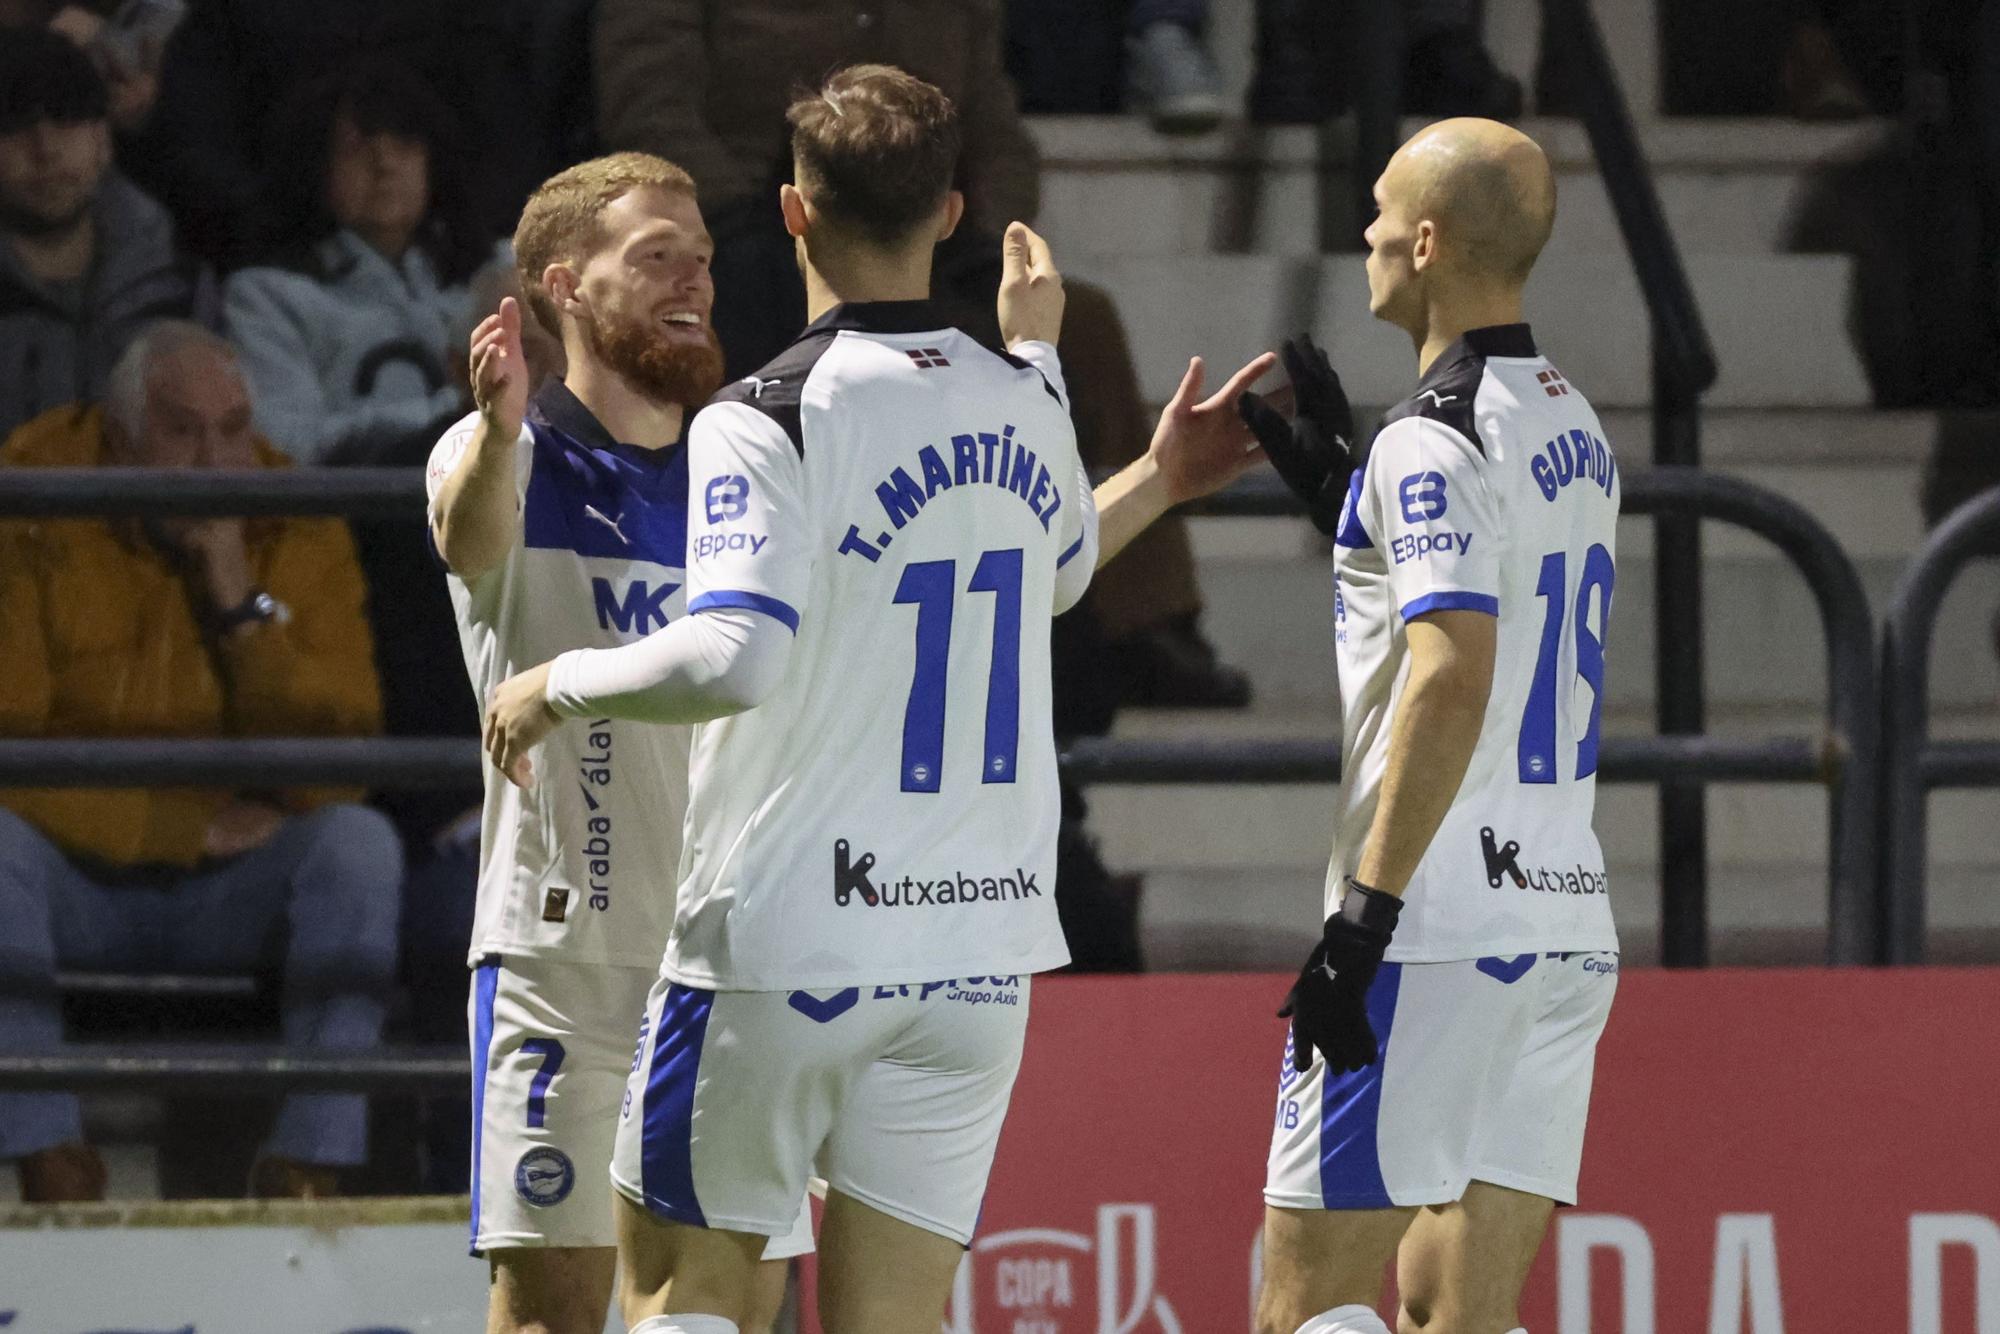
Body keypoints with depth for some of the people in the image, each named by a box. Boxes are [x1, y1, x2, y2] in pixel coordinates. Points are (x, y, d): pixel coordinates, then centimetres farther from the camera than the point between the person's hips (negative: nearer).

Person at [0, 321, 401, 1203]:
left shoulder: (298, 533, -4)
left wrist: (239, 600, -22)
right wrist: (185, 824, -20)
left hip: (229, 898, 2)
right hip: (77, 882, -2)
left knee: (359, 843, -26)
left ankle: (311, 1165, -27)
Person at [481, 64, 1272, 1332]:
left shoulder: (766, 420, -13)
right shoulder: (1022, 409, 8)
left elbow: (735, 657, -26)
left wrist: (560, 685, -9)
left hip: (785, 942, -5)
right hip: (982, 949, 5)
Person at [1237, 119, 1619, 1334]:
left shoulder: (1435, 442, -12)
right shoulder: (1579, 433, 16)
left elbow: (1454, 676, -23)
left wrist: (1366, 913, -24)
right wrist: (1341, 494, 26)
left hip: (1438, 926, -9)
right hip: (1570, 917, 9)